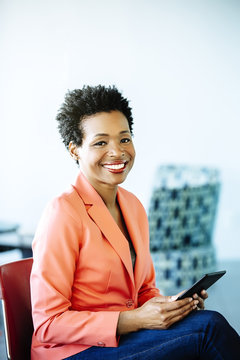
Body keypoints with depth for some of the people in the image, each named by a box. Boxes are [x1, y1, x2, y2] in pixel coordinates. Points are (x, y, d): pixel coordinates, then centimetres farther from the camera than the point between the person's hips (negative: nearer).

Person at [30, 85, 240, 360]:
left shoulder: (133, 207, 9)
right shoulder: (63, 213, -15)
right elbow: (48, 324, -16)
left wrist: (171, 304, -4)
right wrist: (134, 320, -22)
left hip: (126, 338, 7)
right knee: (208, 327, -23)